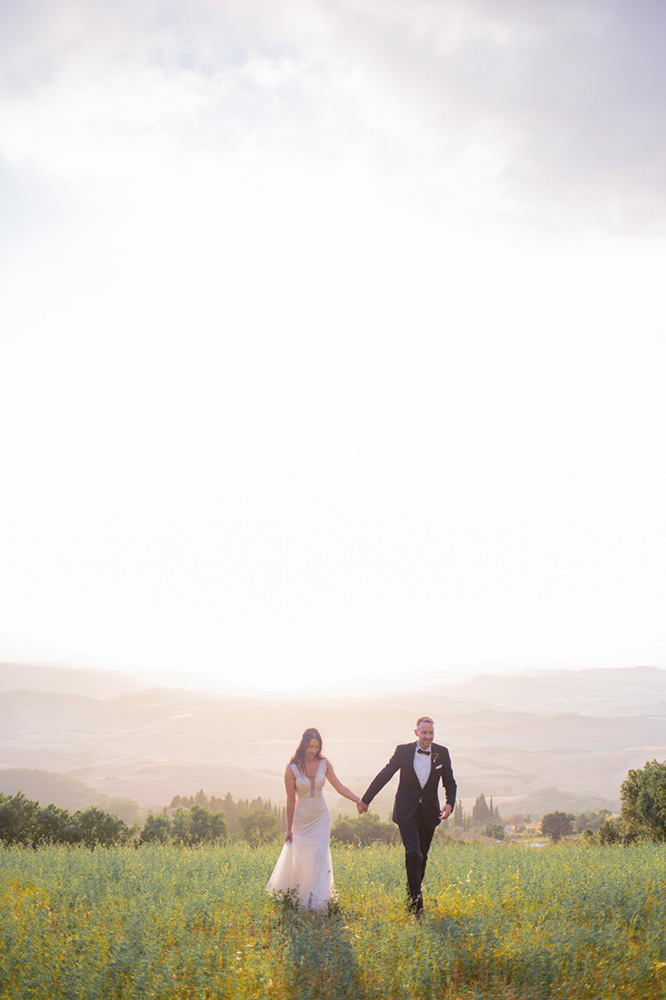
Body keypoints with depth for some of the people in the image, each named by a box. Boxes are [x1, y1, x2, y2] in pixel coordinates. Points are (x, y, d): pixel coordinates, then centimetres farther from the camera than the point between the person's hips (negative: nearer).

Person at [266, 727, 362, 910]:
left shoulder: (324, 764, -4)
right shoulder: (292, 769, -12)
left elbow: (339, 786, -4)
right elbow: (290, 800, -8)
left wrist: (358, 800, -19)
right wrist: (289, 829, -3)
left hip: (321, 817, 2)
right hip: (301, 819, -2)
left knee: (320, 855, -7)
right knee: (298, 857, 5)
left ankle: (318, 901, -1)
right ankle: (291, 896, 30)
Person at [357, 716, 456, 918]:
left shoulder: (442, 753, -1)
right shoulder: (403, 751, -7)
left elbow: (450, 782, 6)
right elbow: (384, 776, 0)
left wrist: (449, 803, -14)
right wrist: (365, 800, 3)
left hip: (429, 812, 3)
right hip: (407, 812, -3)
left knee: (422, 857, 12)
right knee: (413, 854, -15)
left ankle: (412, 893, 33)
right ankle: (416, 906, -9)